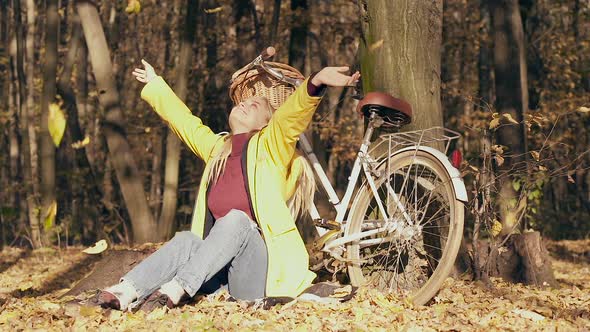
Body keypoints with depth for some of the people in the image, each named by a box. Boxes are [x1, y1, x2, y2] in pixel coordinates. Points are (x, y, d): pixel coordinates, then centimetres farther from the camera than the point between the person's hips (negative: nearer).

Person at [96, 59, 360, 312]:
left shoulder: (270, 146, 6)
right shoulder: (217, 148, 22)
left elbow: (292, 113, -13)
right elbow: (183, 119, 36)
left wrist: (316, 83, -33)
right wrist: (154, 84, 48)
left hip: (257, 276, -4)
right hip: (218, 276, 4)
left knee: (235, 218, -31)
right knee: (186, 240, -25)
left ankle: (176, 289, -44)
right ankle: (126, 292, -44)